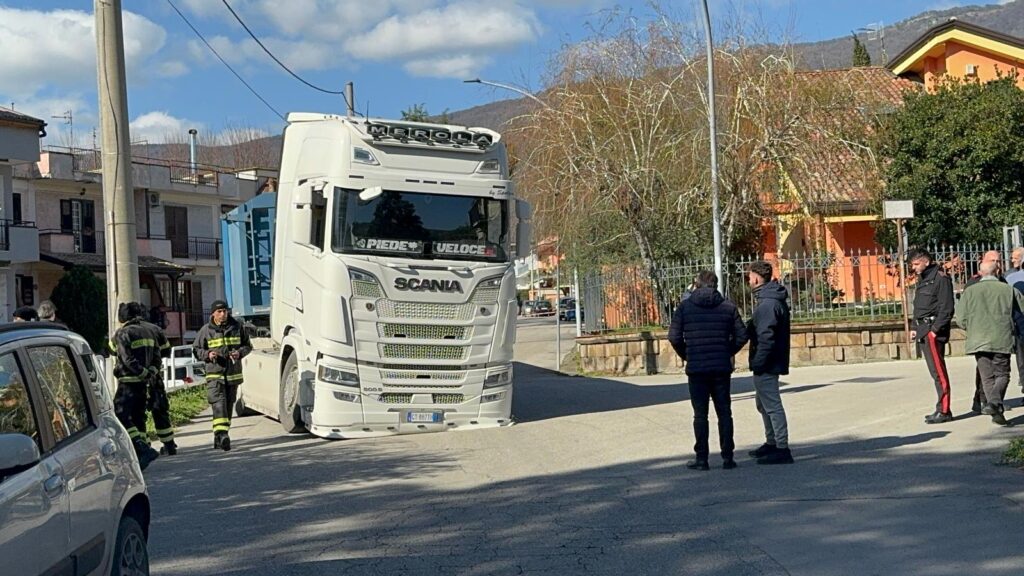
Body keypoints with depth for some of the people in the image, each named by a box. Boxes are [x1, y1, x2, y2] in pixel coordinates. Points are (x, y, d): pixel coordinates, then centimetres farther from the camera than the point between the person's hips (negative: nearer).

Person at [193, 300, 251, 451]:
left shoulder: (237, 327, 5)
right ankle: (222, 435, -28)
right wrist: (207, 354, -13)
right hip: (214, 374, -3)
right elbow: (196, 349, 6)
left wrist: (240, 352, -7)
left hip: (233, 374, 4)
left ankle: (220, 437, 22)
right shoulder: (206, 330, -1)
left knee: (229, 405, 10)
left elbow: (247, 345, 14)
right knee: (219, 404, -18)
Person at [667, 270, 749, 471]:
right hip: (722, 368, 1)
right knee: (724, 412, 9)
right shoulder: (728, 306, 2)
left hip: (696, 369, -1)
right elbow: (741, 335, 0)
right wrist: (728, 353, 14)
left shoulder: (685, 306, -2)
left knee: (700, 414, 4)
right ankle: (727, 457, 9)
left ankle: (702, 458, 4)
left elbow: (674, 337, -5)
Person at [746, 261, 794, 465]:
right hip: (771, 363, 11)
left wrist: (758, 363, -21)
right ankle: (771, 443, 31)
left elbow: (765, 337, -24)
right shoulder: (775, 300, 14)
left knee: (772, 405, -7)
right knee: (763, 403, 21)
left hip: (766, 364, -11)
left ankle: (782, 449, -5)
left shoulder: (767, 304, -19)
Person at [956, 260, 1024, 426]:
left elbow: (961, 319, 1)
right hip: (1002, 340, -1)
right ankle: (993, 403, -17)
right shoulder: (1009, 290, 2)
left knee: (987, 377, 10)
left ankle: (997, 411, 1)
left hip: (978, 341, 1)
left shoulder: (970, 291, 4)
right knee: (1002, 374, 7)